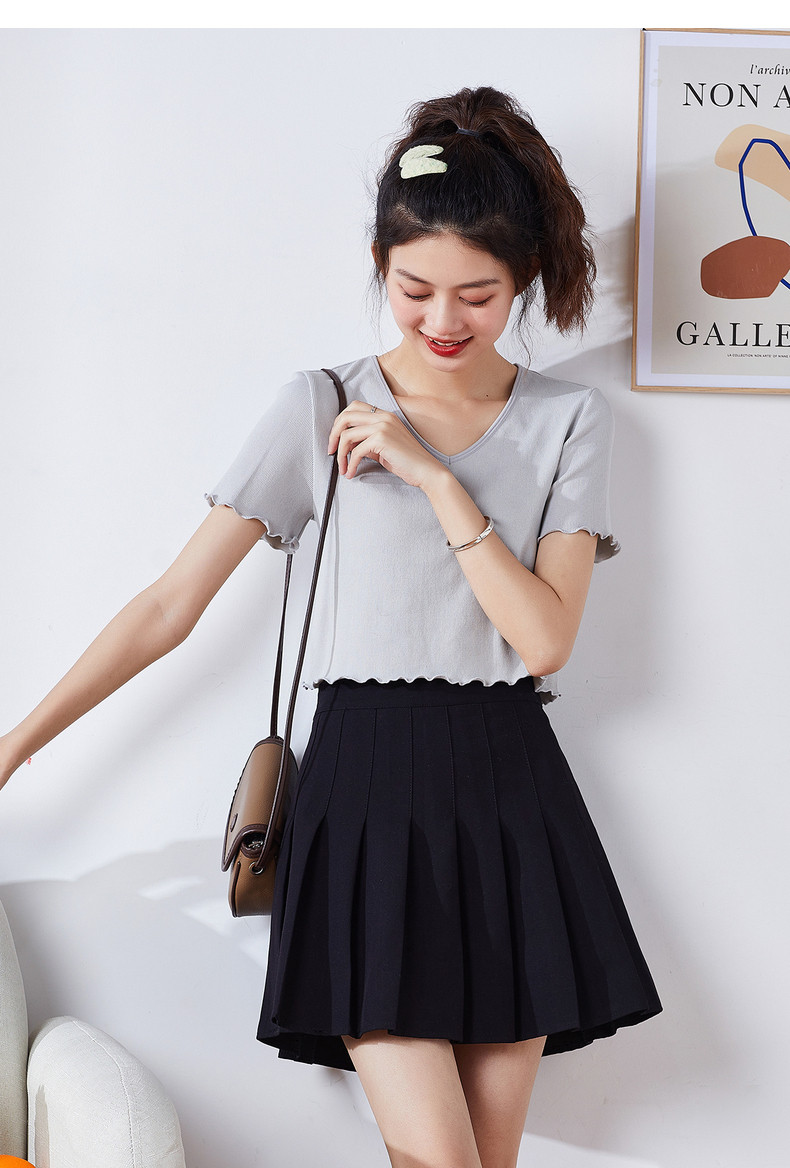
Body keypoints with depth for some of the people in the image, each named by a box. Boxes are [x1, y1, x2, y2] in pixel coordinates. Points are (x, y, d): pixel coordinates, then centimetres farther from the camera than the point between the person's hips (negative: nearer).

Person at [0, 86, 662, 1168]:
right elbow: (169, 605, 0)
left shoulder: (570, 421, 5)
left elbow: (546, 639, -5)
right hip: (367, 784, -2)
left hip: (509, 792, 2)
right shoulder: (323, 409, 0)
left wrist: (435, 476, -11)